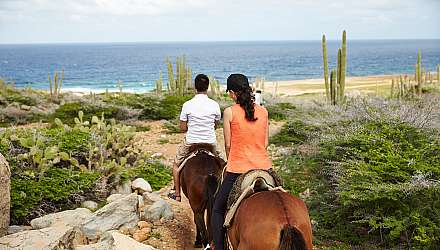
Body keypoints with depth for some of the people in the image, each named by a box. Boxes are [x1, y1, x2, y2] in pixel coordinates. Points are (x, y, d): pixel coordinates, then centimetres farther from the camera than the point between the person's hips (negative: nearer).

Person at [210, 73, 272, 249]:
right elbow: (265, 143, 8)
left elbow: (228, 145, -3)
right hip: (264, 167, 4)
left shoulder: (229, 112, -8)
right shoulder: (263, 111, 4)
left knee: (218, 210, 14)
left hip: (238, 170, -3)